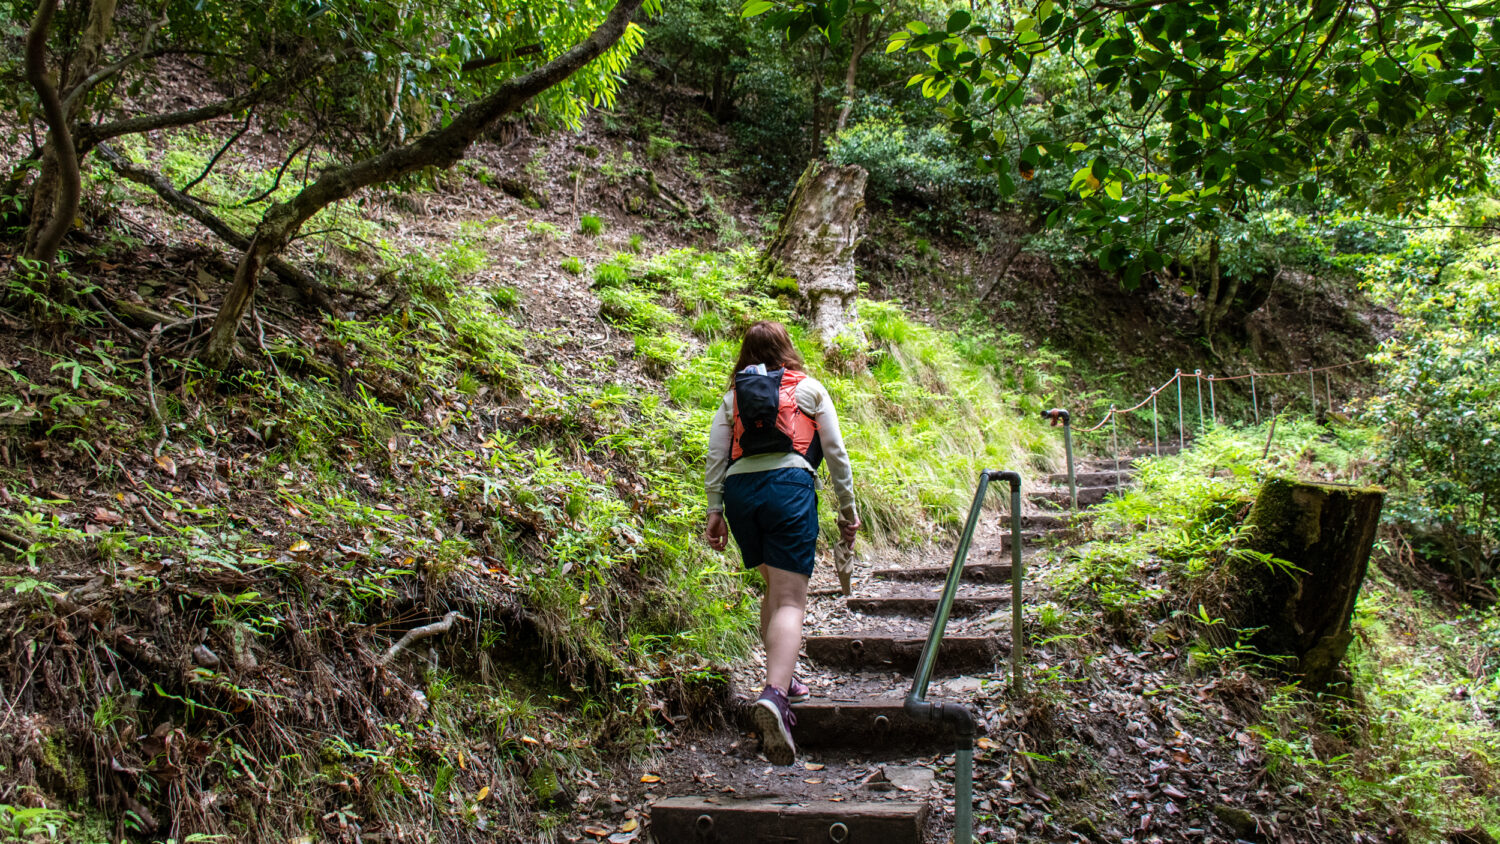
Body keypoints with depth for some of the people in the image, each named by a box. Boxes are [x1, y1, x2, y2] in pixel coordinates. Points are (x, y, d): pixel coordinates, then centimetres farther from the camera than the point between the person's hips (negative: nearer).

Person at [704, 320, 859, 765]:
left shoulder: (732, 397, 21)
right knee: (790, 600, -11)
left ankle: (782, 680, 28)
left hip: (740, 490, 4)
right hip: (789, 485, -4)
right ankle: (775, 694, -31)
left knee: (775, 587, 24)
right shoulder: (809, 388, 15)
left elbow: (716, 458, 12)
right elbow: (835, 452, 12)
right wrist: (848, 507, 17)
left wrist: (715, 511, 14)